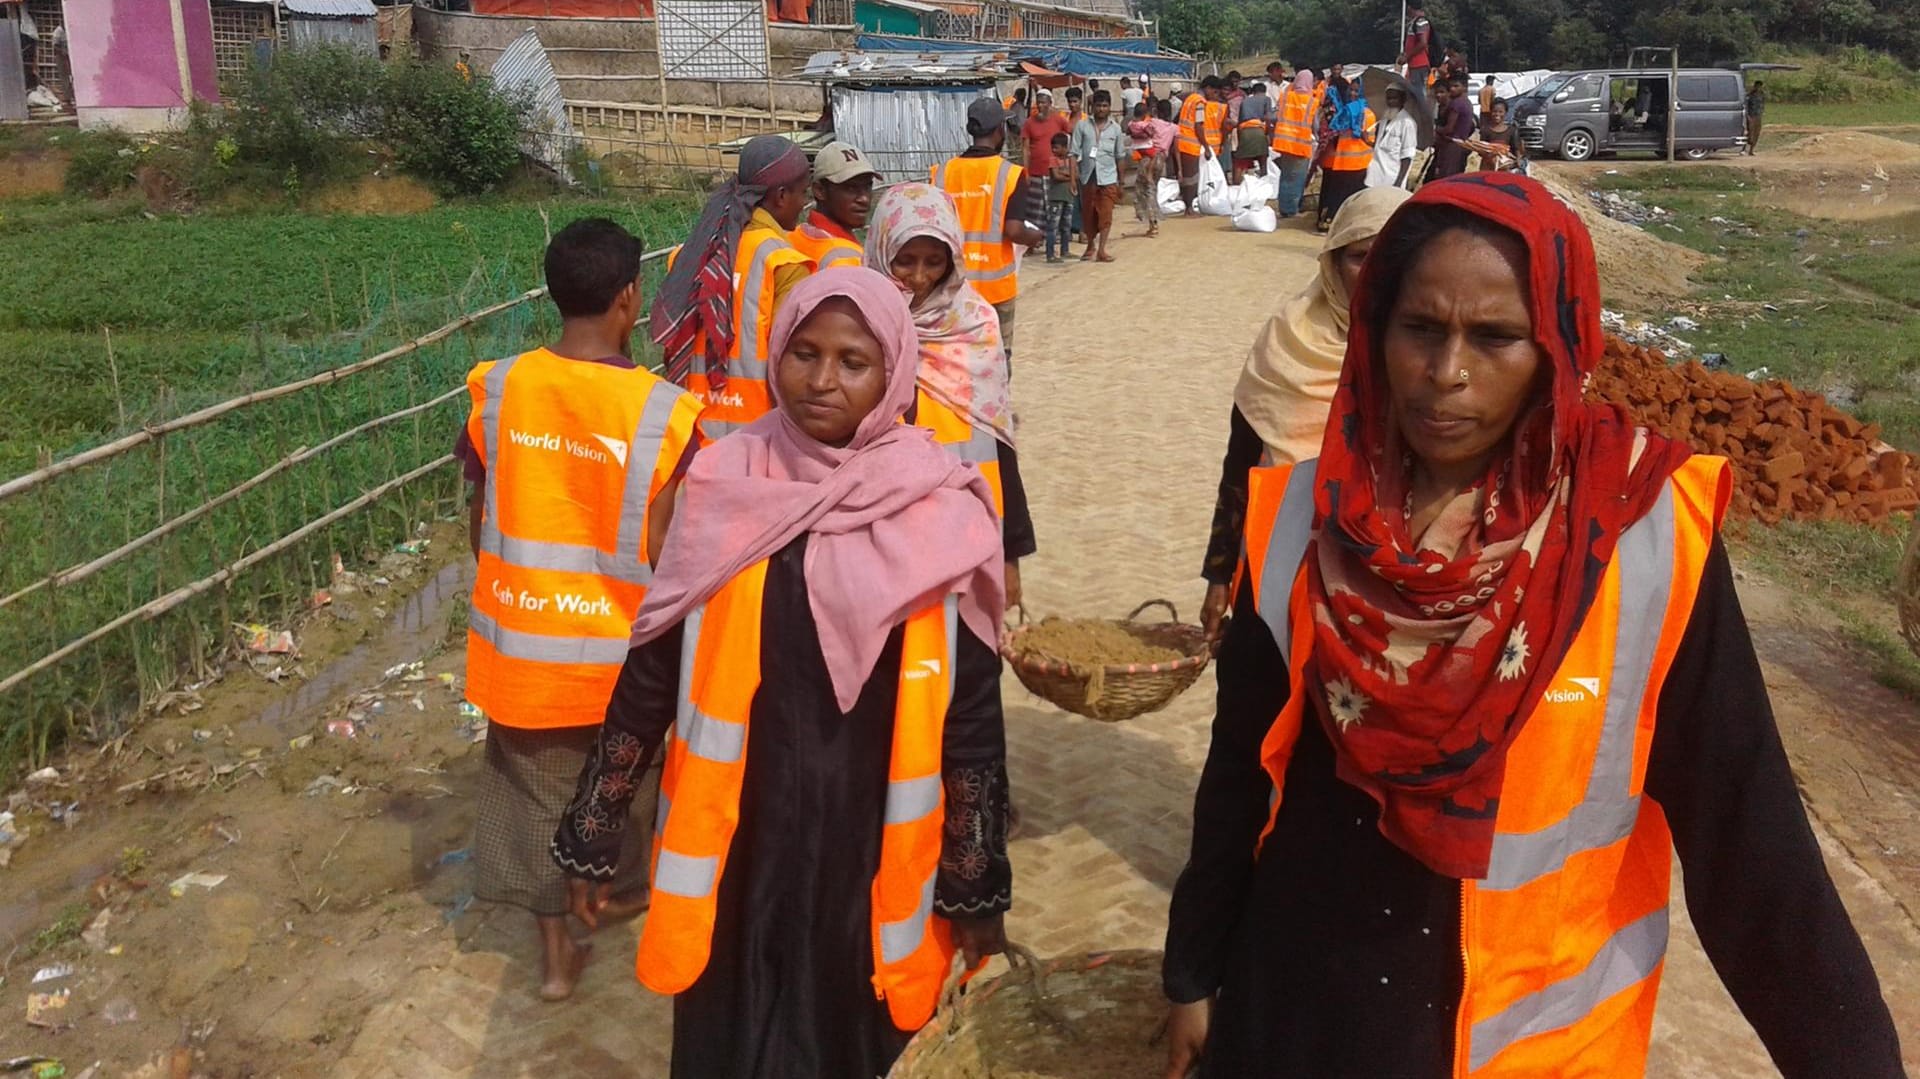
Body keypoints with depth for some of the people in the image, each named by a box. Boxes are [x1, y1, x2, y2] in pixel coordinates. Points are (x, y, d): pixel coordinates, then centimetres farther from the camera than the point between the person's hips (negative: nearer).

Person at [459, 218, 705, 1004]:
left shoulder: (496, 388, -9)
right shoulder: (664, 411, -18)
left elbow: (477, 521, 0)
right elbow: (663, 553, -14)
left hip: (517, 635, 2)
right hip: (616, 642, -2)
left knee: (534, 784, 20)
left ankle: (556, 950, 30)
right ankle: (621, 888, 48)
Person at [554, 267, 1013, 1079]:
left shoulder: (939, 513, -9)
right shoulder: (725, 487, -6)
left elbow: (970, 710, -3)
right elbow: (652, 669, 2)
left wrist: (976, 888, 1)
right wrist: (592, 837, 5)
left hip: (873, 849, -1)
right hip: (735, 840, 1)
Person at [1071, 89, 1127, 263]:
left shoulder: (1115, 129, 5)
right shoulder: (1082, 126, 1)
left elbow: (1120, 156, 10)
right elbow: (1075, 153, -1)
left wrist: (1121, 181, 10)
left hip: (1108, 177, 0)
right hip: (1088, 176, 1)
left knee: (1105, 214, -7)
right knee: (1088, 214, 10)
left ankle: (1102, 249, -3)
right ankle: (1091, 246, 27)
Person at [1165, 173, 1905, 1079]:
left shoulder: (1650, 538, -16)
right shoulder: (1300, 520, -10)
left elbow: (1744, 827, -13)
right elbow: (1240, 766, -1)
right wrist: (1195, 971, 6)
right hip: (1295, 1003, 2)